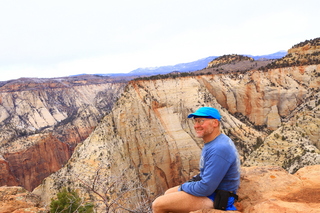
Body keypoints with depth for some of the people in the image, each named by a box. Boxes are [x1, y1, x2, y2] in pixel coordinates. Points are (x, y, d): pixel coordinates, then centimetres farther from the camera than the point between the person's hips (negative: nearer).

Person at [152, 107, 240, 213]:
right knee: (168, 193, 21)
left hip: (215, 198, -10)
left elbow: (206, 188, -27)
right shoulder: (213, 142, 5)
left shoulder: (219, 149, -27)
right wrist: (193, 181, 6)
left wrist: (183, 187, -10)